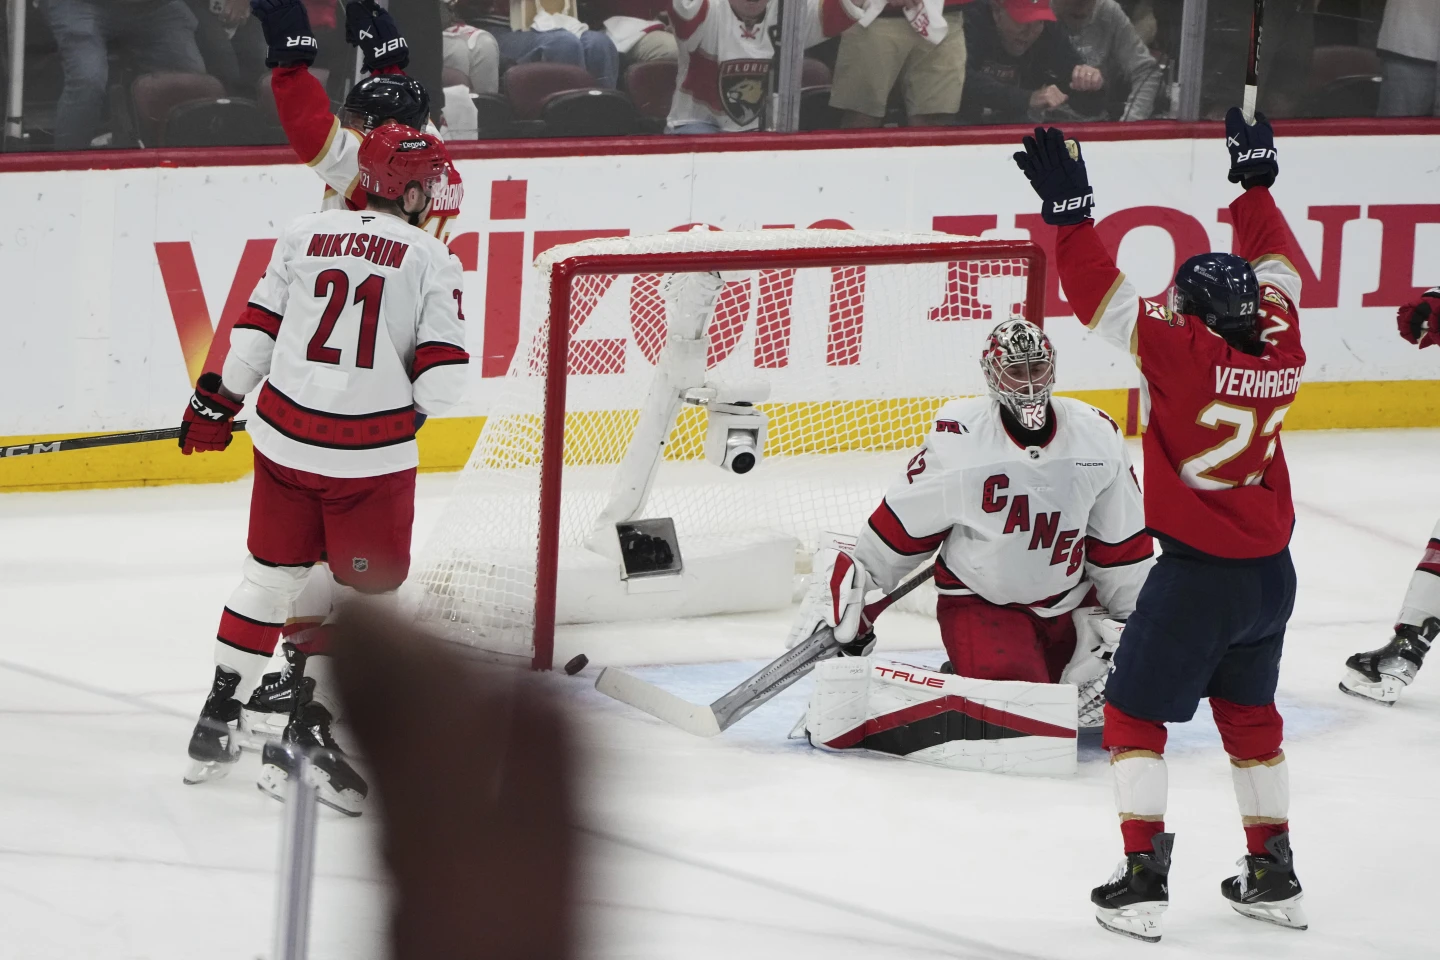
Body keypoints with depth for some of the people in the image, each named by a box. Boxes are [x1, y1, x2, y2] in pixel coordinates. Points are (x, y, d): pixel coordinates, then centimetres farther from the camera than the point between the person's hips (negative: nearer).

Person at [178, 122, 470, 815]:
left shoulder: (304, 235, 4)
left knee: (273, 574, 20)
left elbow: (255, 333, 6)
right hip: (372, 455, -4)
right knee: (367, 594, 9)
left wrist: (216, 404, 19)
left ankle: (218, 718, 27)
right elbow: (442, 379, -10)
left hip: (284, 437, 4)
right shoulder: (431, 260, -5)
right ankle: (307, 731, 3)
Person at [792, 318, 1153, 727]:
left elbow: (1121, 541, 4)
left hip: (1070, 600, 5)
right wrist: (848, 584, -2)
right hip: (979, 603, -5)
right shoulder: (958, 440, -17)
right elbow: (905, 522, -6)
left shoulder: (1096, 435, -6)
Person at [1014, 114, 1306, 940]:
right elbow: (1276, 264, 15)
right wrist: (1256, 180, 24)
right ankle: (1275, 877, 26)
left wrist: (1070, 211, -18)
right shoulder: (1280, 345, -2)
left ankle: (1144, 879, -3)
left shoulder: (1182, 351, -18)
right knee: (1250, 714, 22)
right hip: (1270, 570, 7)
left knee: (1136, 713, 5)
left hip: (1196, 571, -7)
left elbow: (1103, 296, -20)